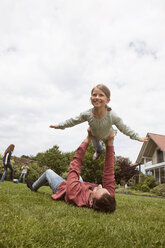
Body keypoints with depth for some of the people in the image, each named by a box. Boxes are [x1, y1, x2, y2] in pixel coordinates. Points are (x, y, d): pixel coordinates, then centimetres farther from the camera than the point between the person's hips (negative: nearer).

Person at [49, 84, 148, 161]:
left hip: (108, 135, 0)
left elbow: (124, 128, -29)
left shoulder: (112, 116, -44)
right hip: (94, 135, 0)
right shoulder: (87, 114, -40)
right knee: (96, 145, 32)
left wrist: (138, 137, -25)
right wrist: (59, 125, -12)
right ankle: (99, 150, 69)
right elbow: (74, 121, -21)